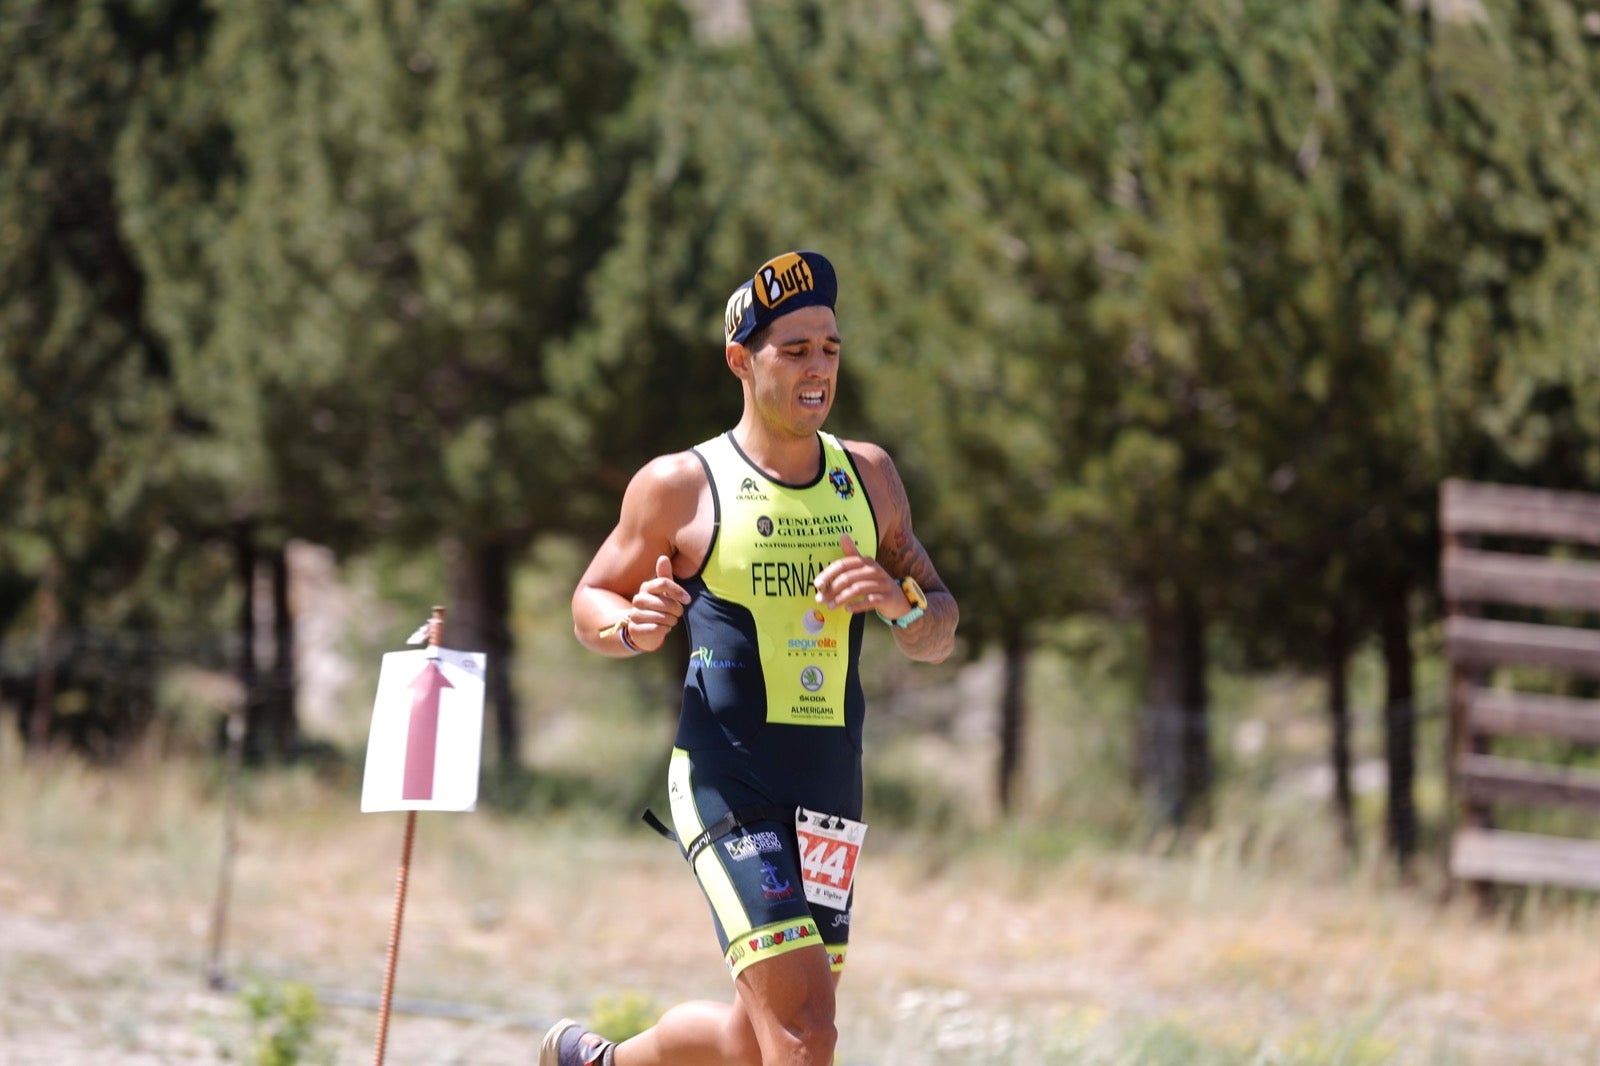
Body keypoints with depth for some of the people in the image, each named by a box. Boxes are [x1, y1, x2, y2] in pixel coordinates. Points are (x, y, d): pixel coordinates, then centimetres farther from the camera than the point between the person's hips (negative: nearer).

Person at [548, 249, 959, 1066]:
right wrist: (633, 627, -15)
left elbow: (938, 637, 14)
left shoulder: (869, 478, 10)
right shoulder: (681, 486, -3)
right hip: (727, 789, -6)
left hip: (831, 791, 6)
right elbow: (590, 602, 8)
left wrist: (900, 601, -9)